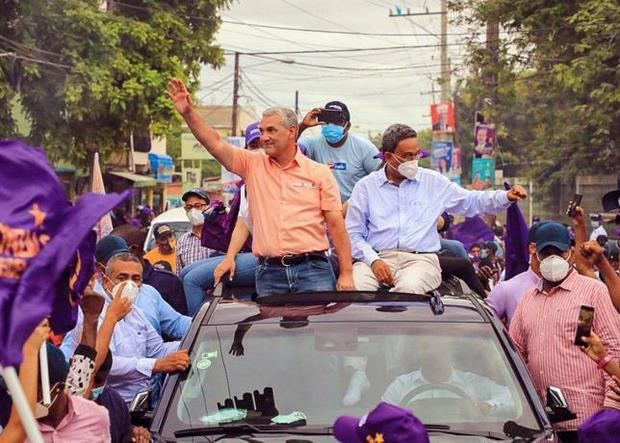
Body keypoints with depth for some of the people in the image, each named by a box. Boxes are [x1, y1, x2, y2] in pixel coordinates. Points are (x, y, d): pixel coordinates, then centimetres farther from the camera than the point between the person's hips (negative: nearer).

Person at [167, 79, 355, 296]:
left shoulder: (319, 173, 5)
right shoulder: (253, 165, 11)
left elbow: (336, 225, 2)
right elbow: (215, 144, 1)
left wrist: (346, 274, -4)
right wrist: (188, 113, -12)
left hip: (312, 270, -2)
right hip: (269, 273, 2)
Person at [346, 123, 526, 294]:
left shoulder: (433, 181, 15)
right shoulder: (366, 186, 10)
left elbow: (470, 202, 18)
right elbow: (353, 234, 7)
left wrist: (506, 197, 2)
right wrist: (373, 261, -9)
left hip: (420, 259, 0)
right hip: (377, 257, 0)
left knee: (409, 288, -36)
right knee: (356, 287, -33)